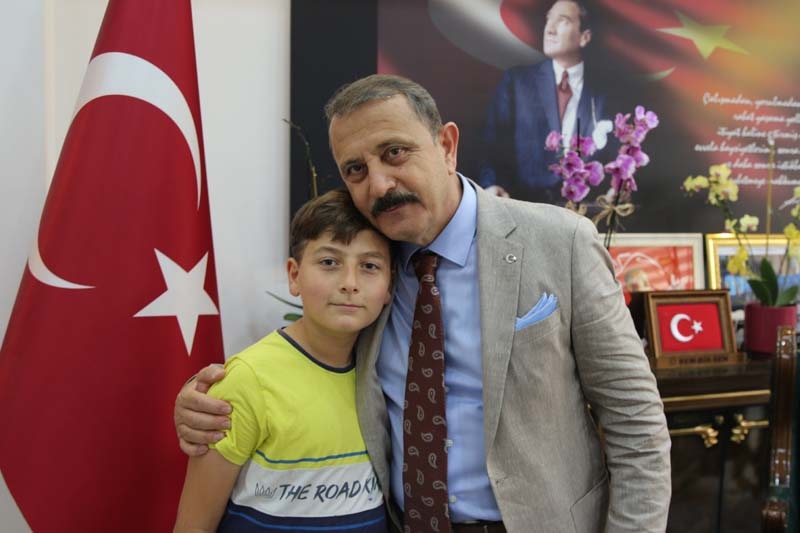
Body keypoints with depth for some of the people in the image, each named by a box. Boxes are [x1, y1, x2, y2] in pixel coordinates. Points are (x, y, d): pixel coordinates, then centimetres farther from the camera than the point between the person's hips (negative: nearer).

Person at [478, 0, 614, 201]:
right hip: (525, 201, 0)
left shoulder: (601, 88, 8)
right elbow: (494, 143, 0)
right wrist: (492, 185, -18)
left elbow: (614, 153, 8)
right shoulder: (516, 80, 7)